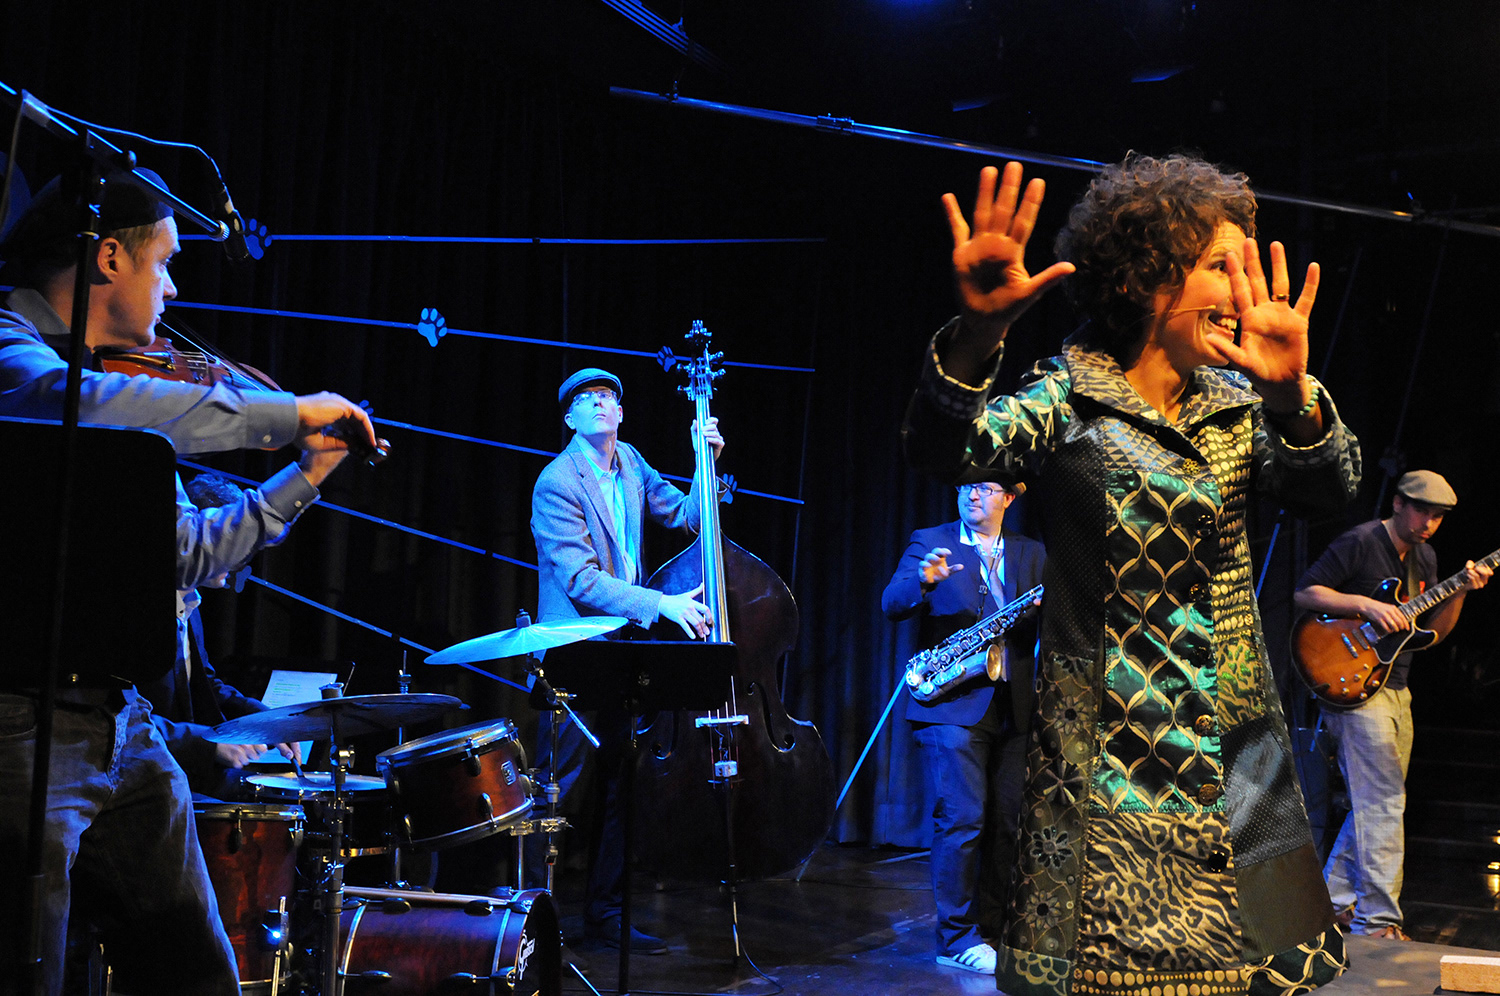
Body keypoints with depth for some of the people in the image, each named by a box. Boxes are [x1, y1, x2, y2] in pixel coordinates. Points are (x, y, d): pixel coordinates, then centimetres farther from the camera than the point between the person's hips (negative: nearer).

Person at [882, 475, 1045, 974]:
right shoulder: (929, 542, 5)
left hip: (1014, 707, 4)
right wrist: (923, 579, -28)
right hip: (953, 703, -4)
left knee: (1007, 823, 6)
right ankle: (957, 939, -1)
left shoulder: (1031, 554, 16)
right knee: (962, 819, -9)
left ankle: (990, 929, 19)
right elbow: (892, 605, -8)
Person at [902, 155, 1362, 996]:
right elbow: (946, 449, -20)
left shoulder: (1238, 407, 9)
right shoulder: (1069, 399, -4)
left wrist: (1291, 394, -28)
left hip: (1237, 756, 4)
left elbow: (1333, 486, -7)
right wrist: (979, 333, -40)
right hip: (1110, 760, -4)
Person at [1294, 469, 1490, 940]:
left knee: (1374, 804, 12)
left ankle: (1332, 902, 22)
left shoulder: (1424, 557, 15)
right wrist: (1366, 605, -21)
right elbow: (1305, 593, -14)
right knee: (1382, 804, -11)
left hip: (1395, 690, 9)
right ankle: (1378, 922, -7)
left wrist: (1459, 592, -2)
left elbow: (1433, 632, 14)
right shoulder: (1360, 542, -10)